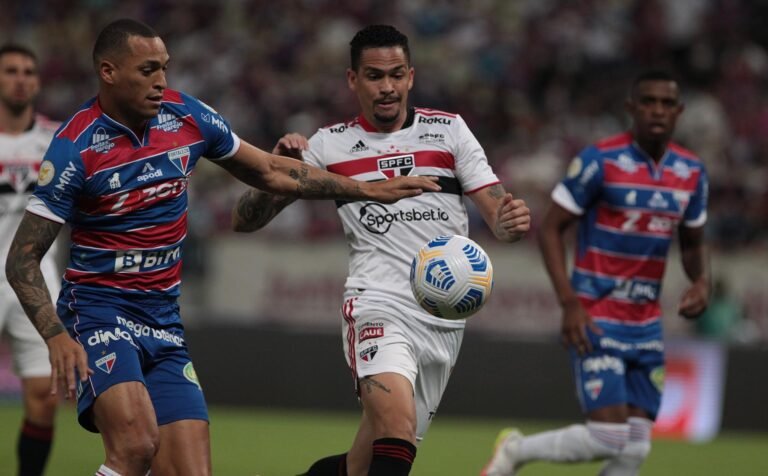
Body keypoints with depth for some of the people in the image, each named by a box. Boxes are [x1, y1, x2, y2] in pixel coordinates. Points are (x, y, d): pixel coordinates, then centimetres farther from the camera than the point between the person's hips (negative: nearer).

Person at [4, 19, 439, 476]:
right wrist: (56, 337, -26)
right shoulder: (76, 147, -13)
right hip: (98, 306, -6)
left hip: (164, 318, 6)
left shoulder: (188, 117, 2)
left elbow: (269, 172, 18)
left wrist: (369, 189, 16)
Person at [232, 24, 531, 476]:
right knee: (397, 424, -30)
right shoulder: (329, 144, 5)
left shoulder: (449, 130, 8)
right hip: (378, 308, -3)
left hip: (445, 318, 3)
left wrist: (512, 220, -24)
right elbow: (245, 219, 5)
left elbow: (496, 209, 1)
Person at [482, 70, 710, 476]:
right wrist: (569, 302, -18)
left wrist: (701, 282, -2)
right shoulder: (600, 161, -11)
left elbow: (693, 244, 21)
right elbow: (550, 229, -7)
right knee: (609, 437, -16)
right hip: (596, 320, -6)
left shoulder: (692, 172, 7)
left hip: (646, 326, 6)